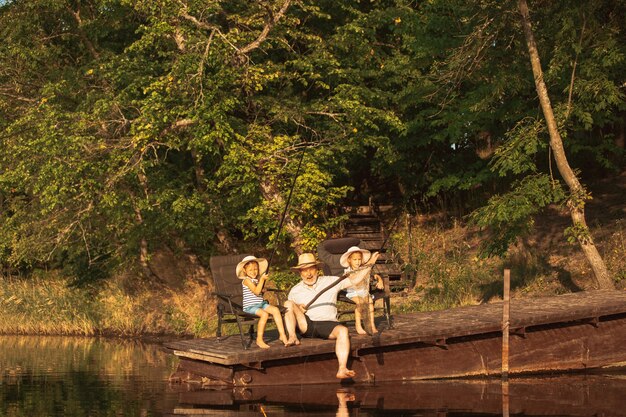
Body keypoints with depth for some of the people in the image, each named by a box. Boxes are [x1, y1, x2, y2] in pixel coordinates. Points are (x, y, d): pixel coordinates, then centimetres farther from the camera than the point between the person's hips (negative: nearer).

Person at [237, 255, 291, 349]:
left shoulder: (257, 280, 17)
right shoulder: (247, 280, -8)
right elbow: (256, 291, -20)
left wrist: (263, 289, 7)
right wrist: (262, 279, -20)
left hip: (261, 303, 8)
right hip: (250, 306, -8)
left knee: (275, 310, -16)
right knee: (264, 314, -32)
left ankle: (282, 335, -15)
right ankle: (259, 340, -23)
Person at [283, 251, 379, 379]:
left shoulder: (330, 282, 12)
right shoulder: (295, 290, 15)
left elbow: (354, 280, 9)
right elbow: (287, 308, 13)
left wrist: (369, 264, 0)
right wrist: (297, 309, -9)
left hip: (327, 325, -1)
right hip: (306, 325, 1)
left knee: (342, 330, -34)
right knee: (289, 303, -18)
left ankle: (342, 369, -44)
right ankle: (292, 337, -27)